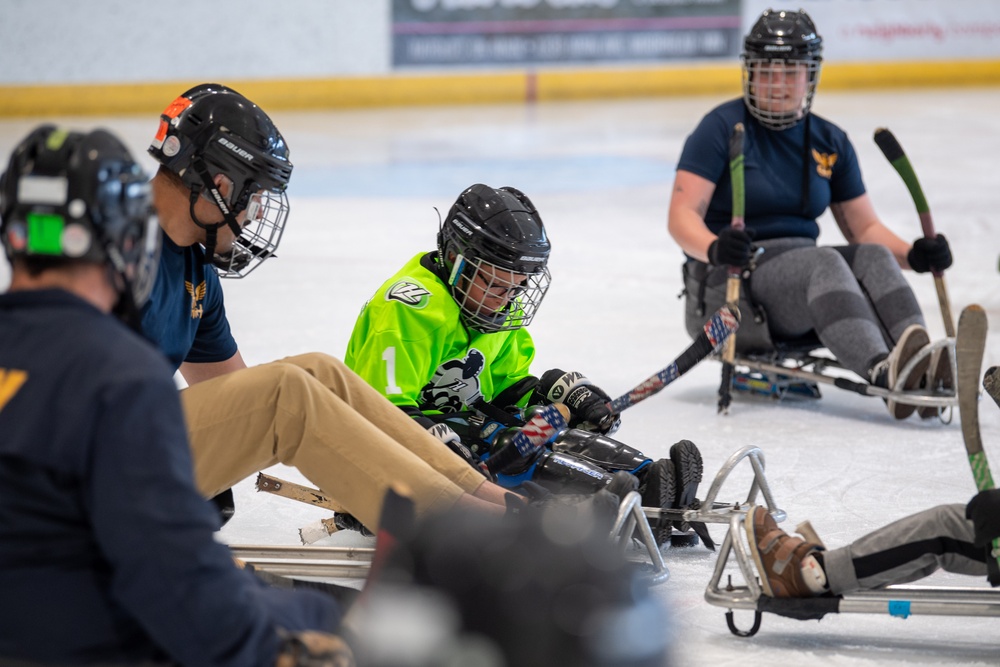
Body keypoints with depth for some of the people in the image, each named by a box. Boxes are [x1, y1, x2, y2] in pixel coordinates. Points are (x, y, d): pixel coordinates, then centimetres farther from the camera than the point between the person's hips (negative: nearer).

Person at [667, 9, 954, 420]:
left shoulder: (830, 142, 12)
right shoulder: (723, 128, -5)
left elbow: (864, 227, 14)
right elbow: (681, 215, -13)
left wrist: (912, 254, -7)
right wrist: (714, 248, -35)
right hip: (728, 281, -5)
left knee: (874, 256, -24)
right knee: (823, 263, -33)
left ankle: (919, 362, -49)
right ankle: (881, 372, -59)